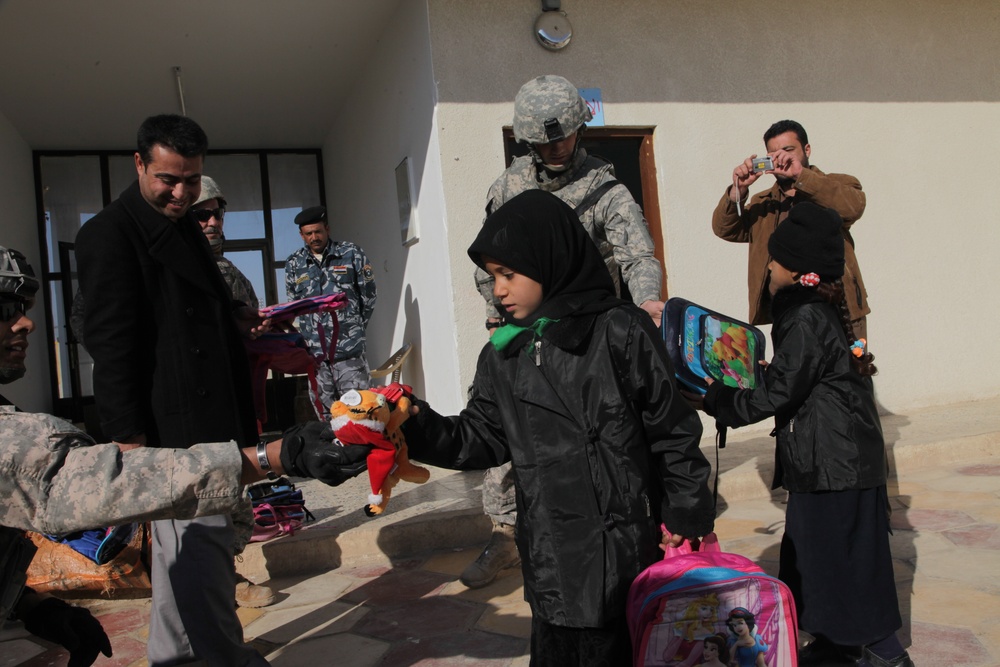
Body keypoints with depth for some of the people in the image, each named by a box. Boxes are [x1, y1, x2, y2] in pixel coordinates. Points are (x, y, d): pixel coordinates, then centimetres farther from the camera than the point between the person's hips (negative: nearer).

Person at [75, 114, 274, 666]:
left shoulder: (183, 226, 18)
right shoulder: (110, 233, -11)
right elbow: (110, 343, -16)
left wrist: (234, 318, 10)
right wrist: (131, 437, -19)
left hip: (209, 418, 10)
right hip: (171, 428, -10)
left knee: (181, 542, 18)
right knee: (204, 545, -6)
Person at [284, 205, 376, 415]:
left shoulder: (351, 253, 4)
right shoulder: (293, 264, 10)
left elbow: (369, 294, 8)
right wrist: (308, 336, 10)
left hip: (349, 351, -2)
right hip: (315, 353, 2)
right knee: (326, 417, 5)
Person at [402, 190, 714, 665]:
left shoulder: (621, 333, -8)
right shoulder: (503, 355, 6)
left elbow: (673, 430, -4)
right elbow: (482, 439, 7)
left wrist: (686, 515, -3)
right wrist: (418, 426, -8)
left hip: (625, 547, -4)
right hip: (549, 554, 4)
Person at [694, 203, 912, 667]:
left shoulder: (806, 319, -20)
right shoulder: (816, 310, 10)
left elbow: (776, 394, -21)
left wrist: (713, 402, -12)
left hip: (833, 462, -10)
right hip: (832, 458, 10)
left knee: (844, 553, 3)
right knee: (817, 551, 17)